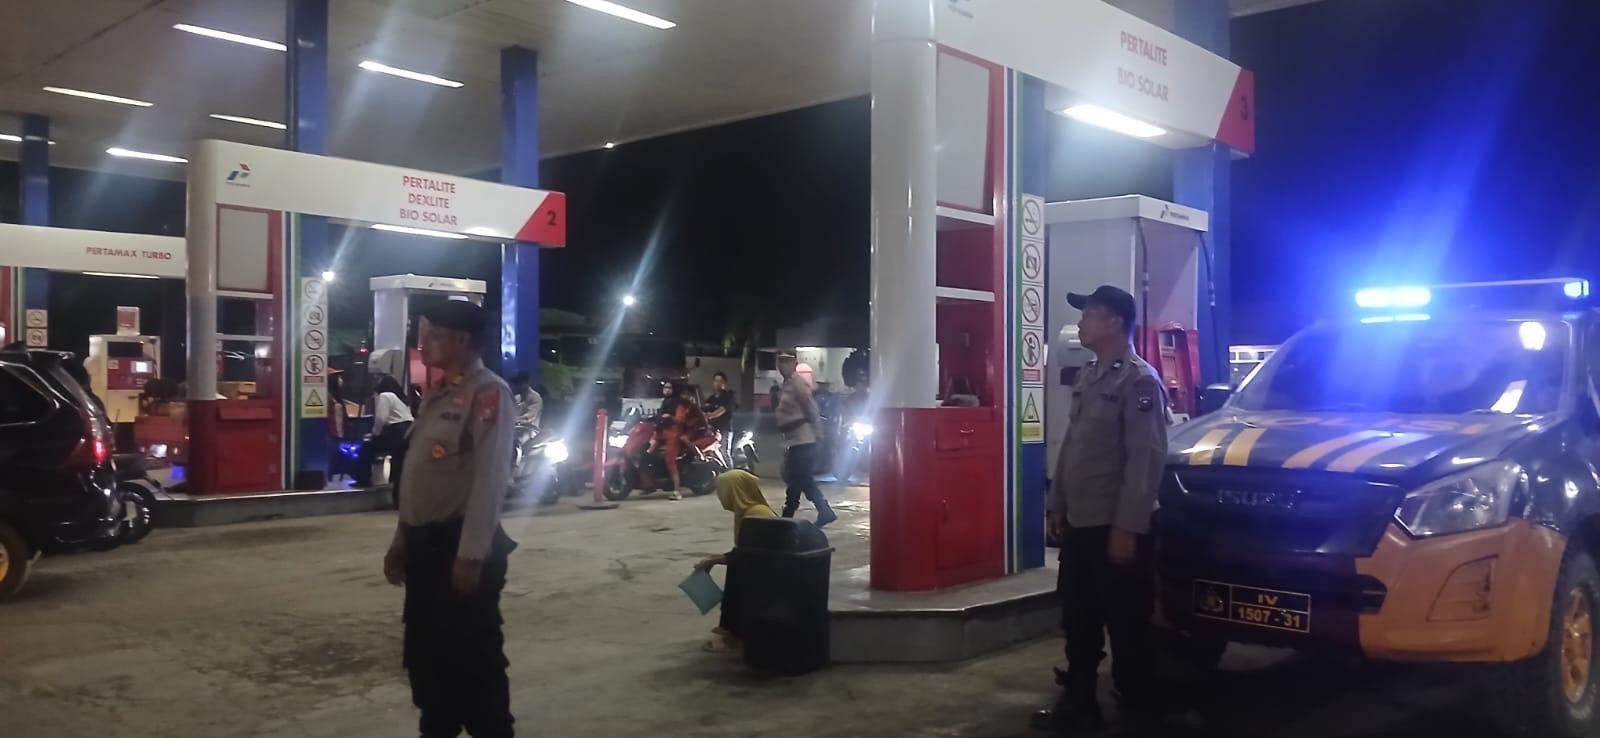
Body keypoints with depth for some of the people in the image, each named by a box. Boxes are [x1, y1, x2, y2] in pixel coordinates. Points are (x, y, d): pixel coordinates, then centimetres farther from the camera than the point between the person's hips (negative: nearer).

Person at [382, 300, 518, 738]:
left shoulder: (489, 393, -14)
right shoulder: (438, 394, 14)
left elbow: (490, 480, -20)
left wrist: (471, 555, -23)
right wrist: (401, 540, 18)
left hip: (460, 546, -9)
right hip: (425, 543, 9)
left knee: (473, 658, 1)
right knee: (424, 654, 17)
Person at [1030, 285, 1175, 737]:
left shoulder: (1140, 381, -13)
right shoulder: (1087, 378, 14)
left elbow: (1146, 460, -19)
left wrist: (1127, 527, -22)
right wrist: (1057, 506, 17)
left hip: (1115, 528, -8)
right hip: (1079, 524, 9)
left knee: (1126, 624, 3)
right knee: (1078, 620, 15)